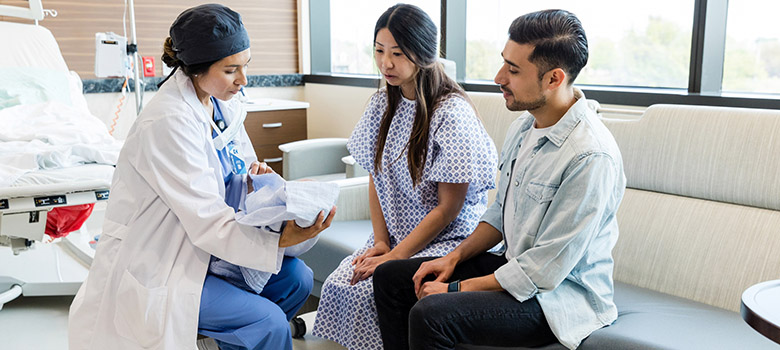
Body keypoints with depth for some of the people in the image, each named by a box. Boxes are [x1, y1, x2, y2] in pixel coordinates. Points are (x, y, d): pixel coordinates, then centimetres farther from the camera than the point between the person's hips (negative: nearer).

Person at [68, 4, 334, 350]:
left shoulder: (223, 105, 0)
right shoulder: (167, 123, -26)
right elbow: (208, 225, -26)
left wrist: (256, 177, -11)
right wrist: (283, 239, -30)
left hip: (200, 248, 9)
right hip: (151, 267, -8)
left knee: (296, 277, 1)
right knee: (268, 321, -19)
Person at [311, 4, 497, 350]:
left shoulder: (452, 113, -17)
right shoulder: (382, 104, 6)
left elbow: (448, 207, -15)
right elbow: (376, 179, 11)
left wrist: (395, 256, -16)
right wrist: (381, 241, -1)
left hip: (449, 239, -6)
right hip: (395, 235, 6)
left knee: (372, 290, -25)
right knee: (338, 284, -16)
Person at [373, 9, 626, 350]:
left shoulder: (592, 158, -26)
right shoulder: (522, 127, 4)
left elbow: (546, 270, -24)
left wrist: (457, 289, -17)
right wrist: (455, 257, 3)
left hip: (561, 297, -9)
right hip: (515, 267, 9)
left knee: (429, 314, -28)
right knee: (389, 277, 3)